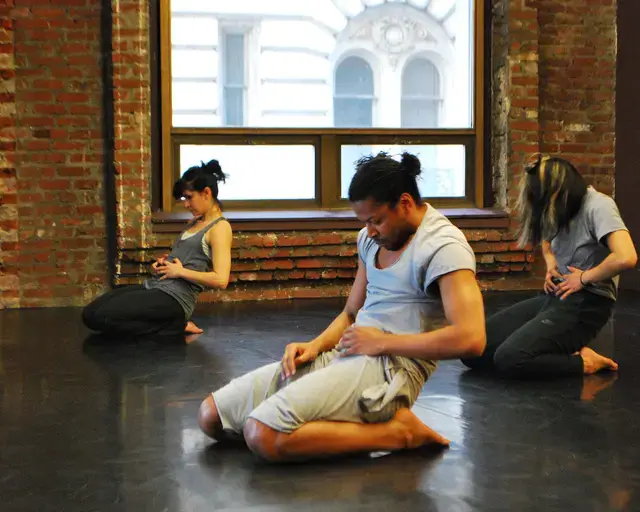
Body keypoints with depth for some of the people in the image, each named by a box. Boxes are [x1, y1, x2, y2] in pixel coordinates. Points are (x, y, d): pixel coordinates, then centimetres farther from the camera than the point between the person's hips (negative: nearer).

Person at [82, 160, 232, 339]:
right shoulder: (195, 222, 19)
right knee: (90, 314, -3)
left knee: (102, 316, -23)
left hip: (175, 297, -10)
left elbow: (220, 279, -20)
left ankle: (175, 325, -8)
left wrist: (180, 271, -13)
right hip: (153, 285, 10)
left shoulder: (220, 227, -8)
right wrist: (163, 263, 11)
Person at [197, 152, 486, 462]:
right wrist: (316, 345, 4)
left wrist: (381, 342, -15)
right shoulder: (371, 238, 17)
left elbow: (471, 338, -24)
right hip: (340, 356, 10)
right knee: (210, 416, -1)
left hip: (391, 365, -10)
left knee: (263, 435, -29)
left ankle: (397, 431, -13)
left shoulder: (442, 246, -11)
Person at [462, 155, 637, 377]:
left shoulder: (598, 206, -16)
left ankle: (584, 362, -6)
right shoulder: (563, 209, 9)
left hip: (585, 304, -9)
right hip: (554, 296, 9)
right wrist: (551, 265, 9)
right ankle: (567, 351, 2)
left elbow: (626, 258, -32)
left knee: (509, 358, -29)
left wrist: (584, 278, -15)